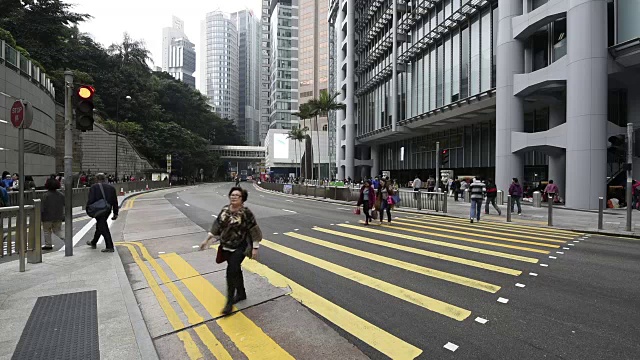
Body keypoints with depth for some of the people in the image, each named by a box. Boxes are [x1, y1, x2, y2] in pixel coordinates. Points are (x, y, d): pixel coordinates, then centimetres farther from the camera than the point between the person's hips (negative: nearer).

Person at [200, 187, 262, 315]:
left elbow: (254, 230, -14)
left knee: (231, 271, -11)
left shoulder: (246, 212, -16)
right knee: (236, 270, 17)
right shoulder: (225, 210, 1)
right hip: (226, 247, 6)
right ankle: (241, 293, 37)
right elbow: (217, 225, 10)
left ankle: (229, 302, 6)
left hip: (239, 248, -6)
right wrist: (207, 240, 10)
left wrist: (255, 248, -14)